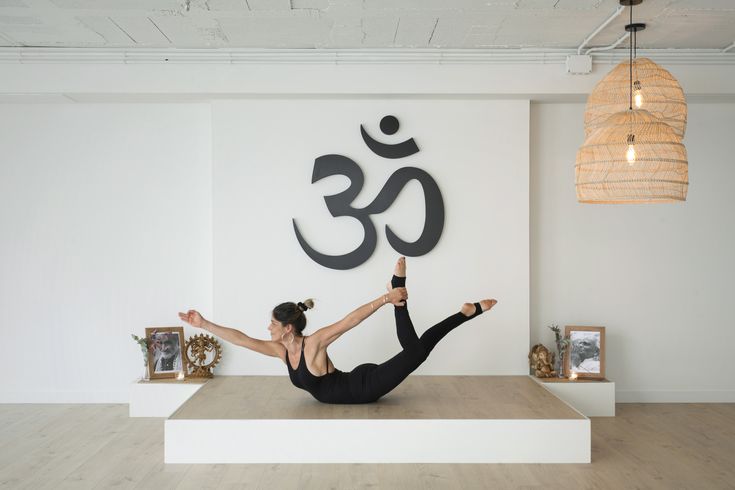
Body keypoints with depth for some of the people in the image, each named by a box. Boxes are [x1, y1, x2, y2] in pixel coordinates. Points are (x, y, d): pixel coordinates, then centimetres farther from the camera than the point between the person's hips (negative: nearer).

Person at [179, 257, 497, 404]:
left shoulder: (314, 343, -25)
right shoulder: (281, 350, -4)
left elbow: (351, 320, -32)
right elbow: (240, 338, -3)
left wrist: (385, 299, -41)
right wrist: (204, 324, -6)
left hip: (366, 385, -7)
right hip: (355, 389, 7)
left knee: (416, 350, -10)